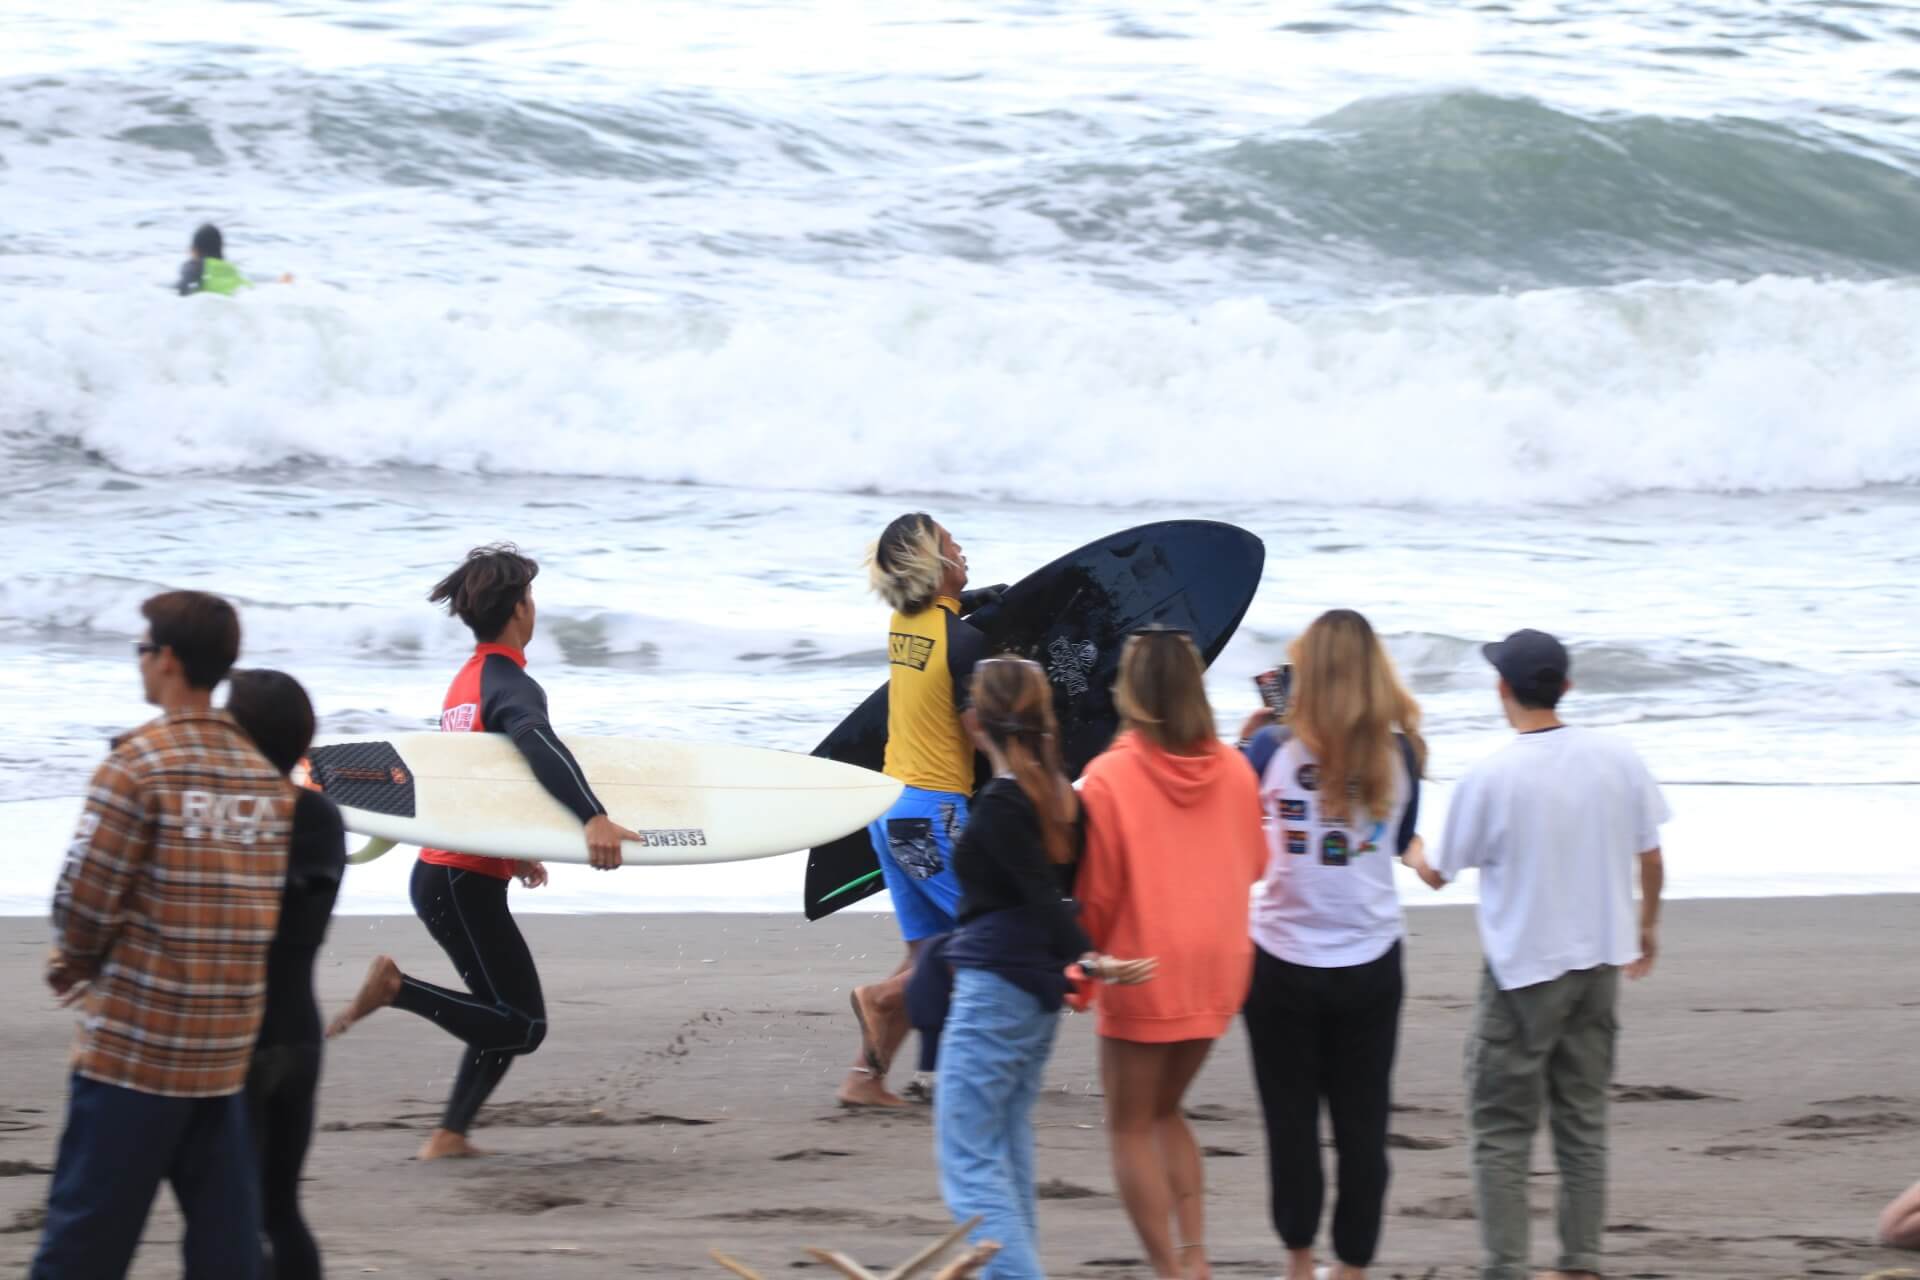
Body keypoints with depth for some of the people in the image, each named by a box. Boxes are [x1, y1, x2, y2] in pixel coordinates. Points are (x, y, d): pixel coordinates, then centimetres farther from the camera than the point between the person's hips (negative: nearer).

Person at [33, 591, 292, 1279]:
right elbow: (254, 910, 8)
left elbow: (86, 894, -13)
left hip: (134, 1043, -5)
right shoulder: (266, 778, 7)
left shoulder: (138, 764, -11)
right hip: (228, 1047, 5)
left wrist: (71, 964, 9)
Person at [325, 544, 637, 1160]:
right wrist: (594, 817, -49)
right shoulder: (511, 685, -15)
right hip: (465, 883, -10)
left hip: (441, 872, 10)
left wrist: (512, 854, 32)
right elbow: (536, 741, -36)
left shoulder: (466, 681, 14)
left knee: (505, 1016, 14)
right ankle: (396, 988, -14)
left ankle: (450, 1135, 9)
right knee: (523, 1026, -8)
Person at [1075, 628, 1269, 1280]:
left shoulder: (1110, 777, -15)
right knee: (1165, 1109, 22)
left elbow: (1097, 891, -10)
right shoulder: (1234, 770, -2)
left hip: (1143, 974, -5)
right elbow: (1254, 864, 11)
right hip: (1217, 971, 5)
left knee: (1131, 1126, 8)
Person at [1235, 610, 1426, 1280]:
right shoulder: (1399, 752, -5)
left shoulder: (1273, 747, -12)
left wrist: (1245, 742, 7)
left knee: (1291, 1118, 11)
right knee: (1362, 1122, 8)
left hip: (1284, 961, -1)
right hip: (1370, 963, 1)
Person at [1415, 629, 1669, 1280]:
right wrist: (1648, 926, 24)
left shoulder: (1489, 777, -15)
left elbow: (1441, 873, -3)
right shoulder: (1618, 759, -3)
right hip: (1600, 959, 5)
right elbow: (1651, 858, 6)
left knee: (1501, 1129, 3)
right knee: (1583, 1122, 15)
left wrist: (1415, 857, 21)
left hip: (1524, 967, -5)